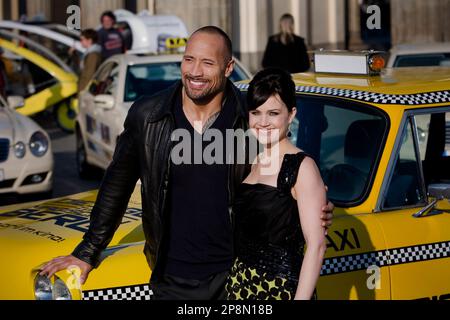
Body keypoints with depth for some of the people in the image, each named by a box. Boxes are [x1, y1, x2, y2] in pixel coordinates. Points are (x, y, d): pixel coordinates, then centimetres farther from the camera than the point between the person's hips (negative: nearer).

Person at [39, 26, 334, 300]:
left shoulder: (250, 120, -7)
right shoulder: (146, 116, -4)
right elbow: (117, 186, 6)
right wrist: (87, 254, 10)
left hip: (231, 275, -1)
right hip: (171, 279, 1)